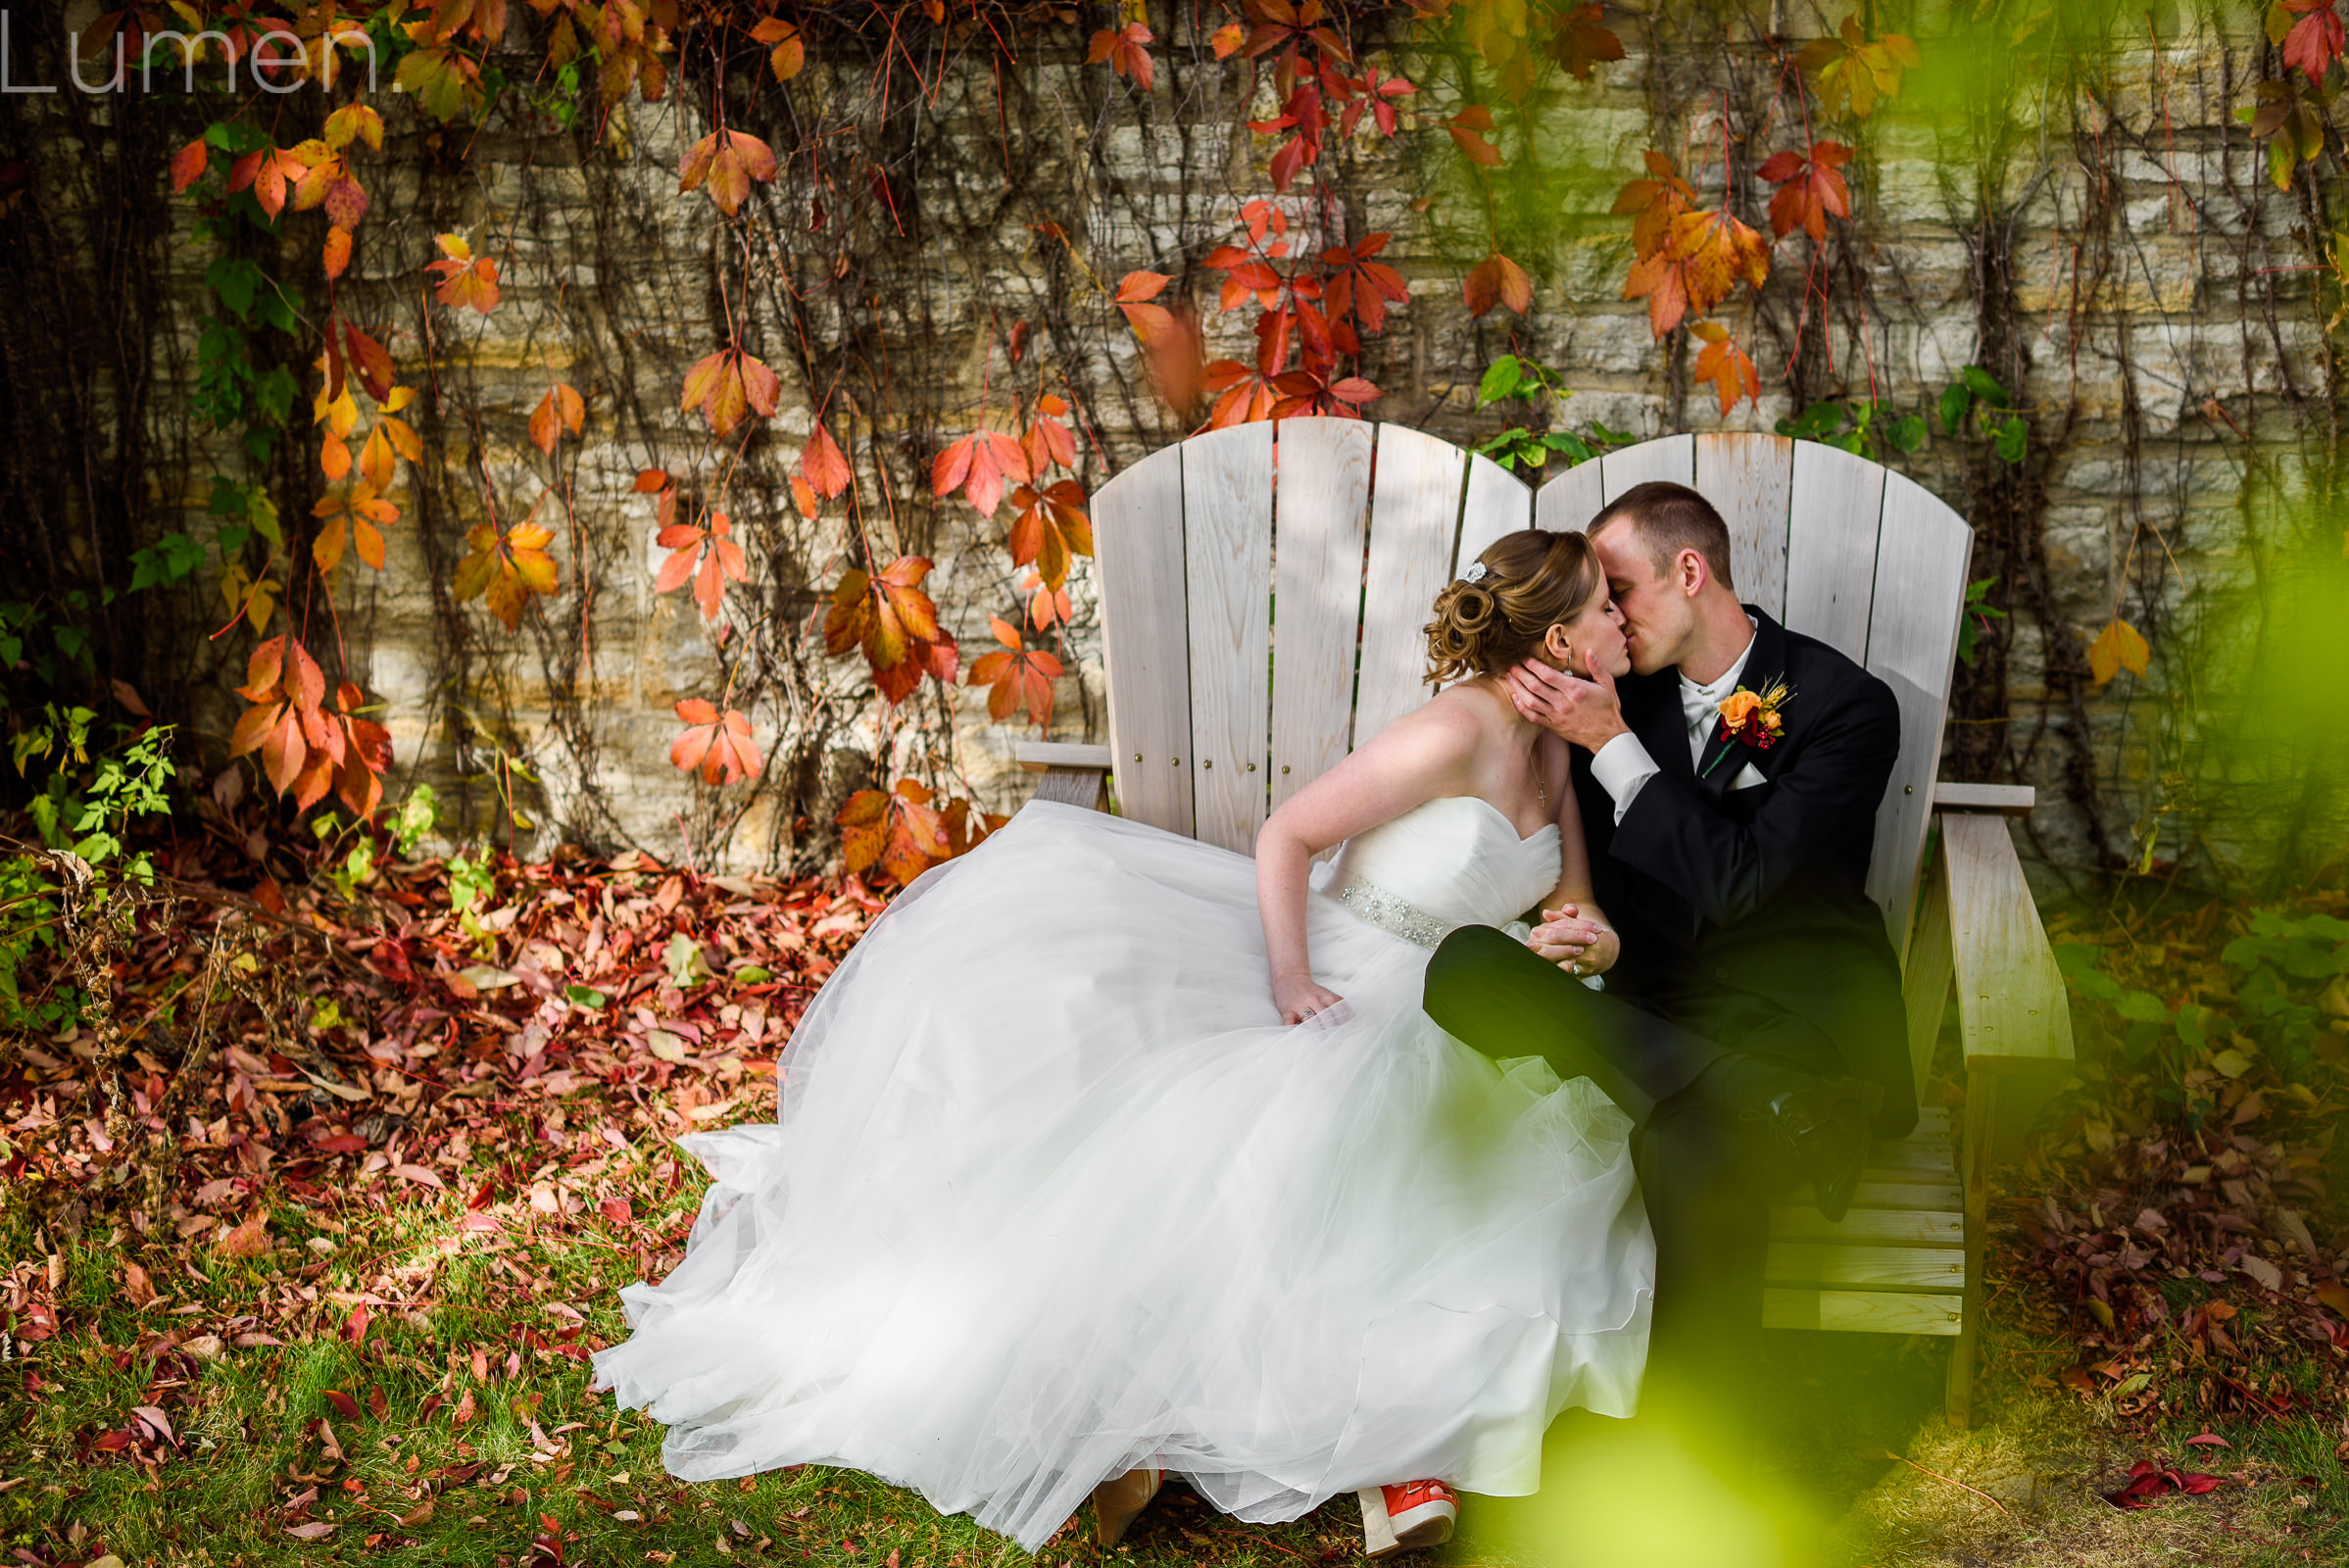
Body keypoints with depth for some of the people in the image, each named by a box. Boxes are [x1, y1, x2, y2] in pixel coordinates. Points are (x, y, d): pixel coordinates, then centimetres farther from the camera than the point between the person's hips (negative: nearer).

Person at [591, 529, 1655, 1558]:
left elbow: (1575, 912, 16)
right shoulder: (1451, 732, -16)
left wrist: (1593, 940, -7)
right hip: (1325, 994, -6)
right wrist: (1290, 982, -20)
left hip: (1422, 1047, 6)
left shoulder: (1550, 750, 7)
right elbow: (1285, 836, -13)